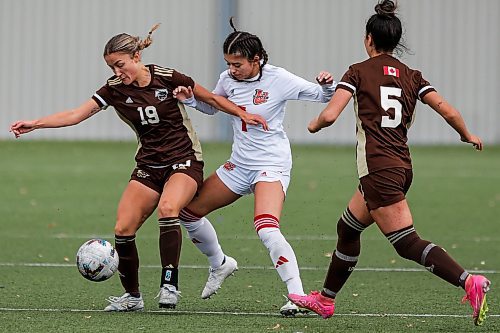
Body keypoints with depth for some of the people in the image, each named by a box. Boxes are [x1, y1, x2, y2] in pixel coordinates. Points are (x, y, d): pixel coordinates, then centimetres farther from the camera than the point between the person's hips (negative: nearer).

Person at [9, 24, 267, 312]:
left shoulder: (167, 78, -11)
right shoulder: (115, 89, -2)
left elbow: (211, 99, 3)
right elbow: (75, 115, -8)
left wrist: (243, 114, 3)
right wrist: (34, 124, -18)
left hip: (184, 161, -4)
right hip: (149, 166, 4)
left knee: (167, 209, -34)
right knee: (123, 229, -10)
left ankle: (170, 284, -26)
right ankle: (132, 296, 7)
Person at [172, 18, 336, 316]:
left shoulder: (278, 79, -17)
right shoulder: (228, 79, -2)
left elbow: (323, 96, -8)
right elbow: (212, 106, 18)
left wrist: (327, 85, -31)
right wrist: (190, 99, -2)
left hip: (272, 166, -7)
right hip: (239, 165, 7)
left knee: (267, 230, -29)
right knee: (189, 211, 10)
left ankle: (297, 296, -26)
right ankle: (219, 265, 34)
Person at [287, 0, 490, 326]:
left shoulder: (359, 71, -3)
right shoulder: (412, 76, 11)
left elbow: (330, 115, -11)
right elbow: (447, 110, 3)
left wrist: (314, 125, 12)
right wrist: (468, 136, 21)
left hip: (379, 170, -8)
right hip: (402, 167, 8)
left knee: (408, 243, -12)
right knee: (348, 228, 24)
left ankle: (469, 282, -30)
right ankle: (325, 300, 35)